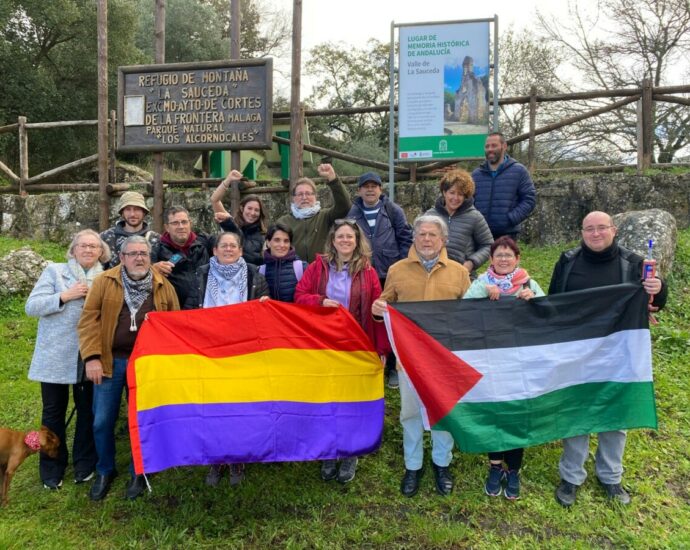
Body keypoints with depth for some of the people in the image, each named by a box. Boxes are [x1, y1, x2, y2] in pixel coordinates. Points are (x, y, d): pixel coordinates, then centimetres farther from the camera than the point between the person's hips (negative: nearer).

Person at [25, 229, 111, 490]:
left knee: (88, 410, 10)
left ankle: (85, 463, 26)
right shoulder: (54, 271, 1)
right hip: (55, 357, -1)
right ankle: (52, 468, 23)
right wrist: (65, 296, -17)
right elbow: (32, 306, -7)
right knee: (54, 411, 9)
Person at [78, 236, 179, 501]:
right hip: (111, 361, 0)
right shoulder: (104, 282, 0)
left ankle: (139, 472, 27)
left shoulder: (164, 287, 4)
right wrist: (92, 357, -13)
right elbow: (89, 319, -4)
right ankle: (105, 471, 29)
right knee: (102, 421, 7)